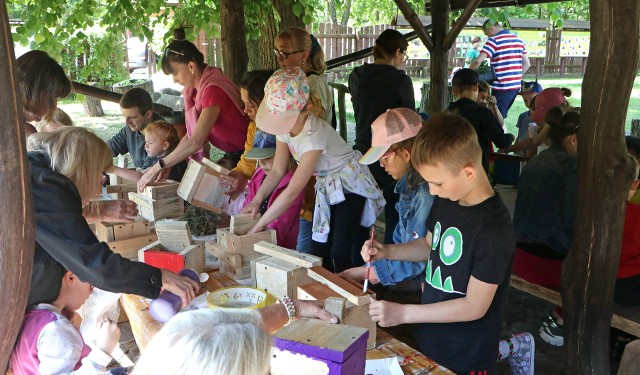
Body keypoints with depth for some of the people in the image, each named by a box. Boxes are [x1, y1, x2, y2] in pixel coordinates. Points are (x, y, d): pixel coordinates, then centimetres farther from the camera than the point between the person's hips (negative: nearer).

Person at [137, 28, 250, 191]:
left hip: (246, 156, -8)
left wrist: (159, 166, -22)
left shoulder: (213, 89, -24)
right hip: (231, 156, 8)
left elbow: (195, 142, -29)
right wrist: (166, 165, -7)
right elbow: (191, 135, 5)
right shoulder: (193, 90, 5)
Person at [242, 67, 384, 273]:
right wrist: (257, 200, -17)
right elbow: (277, 170, -2)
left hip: (351, 186, -7)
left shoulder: (314, 134, -34)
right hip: (326, 188, 8)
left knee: (342, 255, -13)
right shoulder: (284, 127, -10)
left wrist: (259, 225, -27)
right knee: (320, 250, 6)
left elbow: (292, 191, -33)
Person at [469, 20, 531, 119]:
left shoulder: (494, 40, -10)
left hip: (501, 87, -8)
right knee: (502, 116, 20)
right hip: (516, 86, 8)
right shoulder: (518, 40, 13)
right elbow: (526, 64, 14)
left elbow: (478, 61, -20)